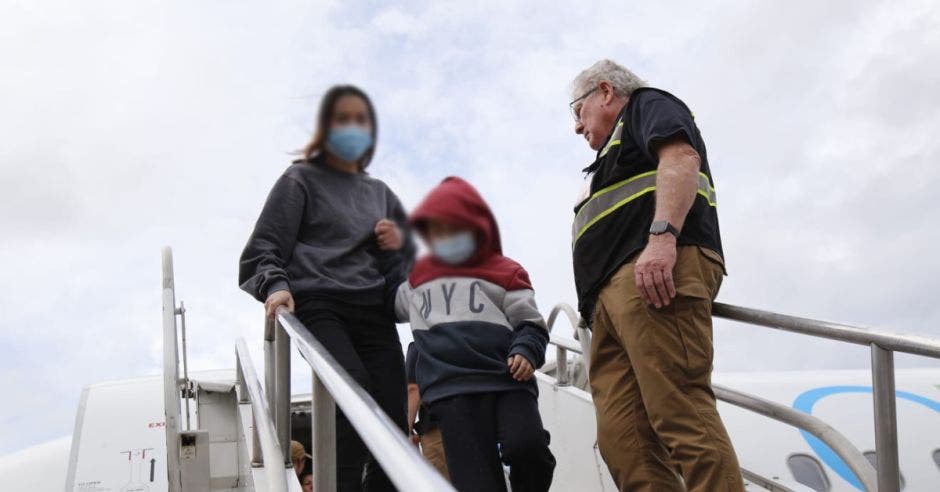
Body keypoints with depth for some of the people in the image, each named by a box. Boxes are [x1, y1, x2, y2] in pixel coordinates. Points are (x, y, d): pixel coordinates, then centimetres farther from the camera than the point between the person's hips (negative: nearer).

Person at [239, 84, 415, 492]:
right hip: (319, 306, -5)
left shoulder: (380, 193, 26)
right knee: (355, 389, -31)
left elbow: (407, 265, 32)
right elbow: (264, 248, 5)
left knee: (393, 418, -10)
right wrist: (275, 286, -15)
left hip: (374, 312, 5)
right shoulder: (302, 180, 13)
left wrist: (400, 244, 8)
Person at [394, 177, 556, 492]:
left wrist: (526, 351, -9)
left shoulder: (504, 271, 14)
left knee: (525, 447, -26)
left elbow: (529, 322, 13)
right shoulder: (417, 278, 25)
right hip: (452, 389, 1)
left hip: (507, 379, -1)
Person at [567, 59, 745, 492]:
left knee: (680, 415, -22)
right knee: (622, 440, -8)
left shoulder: (648, 106, 17)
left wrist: (662, 235, -22)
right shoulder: (618, 151, 41)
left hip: (657, 267, -9)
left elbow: (681, 158, -5)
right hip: (612, 294, 9)